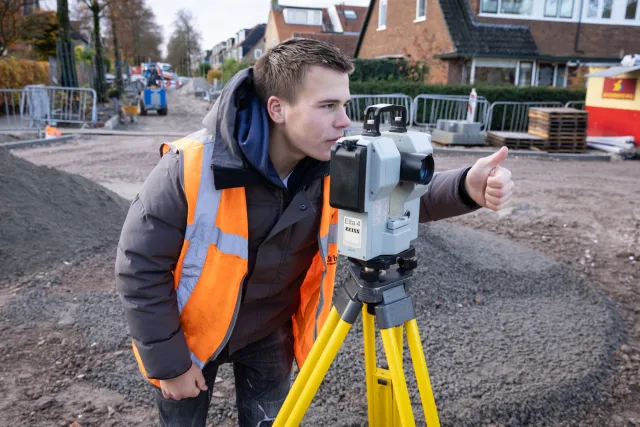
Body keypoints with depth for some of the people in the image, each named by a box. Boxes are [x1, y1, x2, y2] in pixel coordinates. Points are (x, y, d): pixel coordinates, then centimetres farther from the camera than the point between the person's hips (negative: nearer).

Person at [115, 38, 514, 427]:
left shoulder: (336, 166, -19)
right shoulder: (190, 168, -30)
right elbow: (141, 268, -21)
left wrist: (466, 187, -34)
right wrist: (168, 363, -14)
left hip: (269, 332, 3)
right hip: (190, 332, -2)